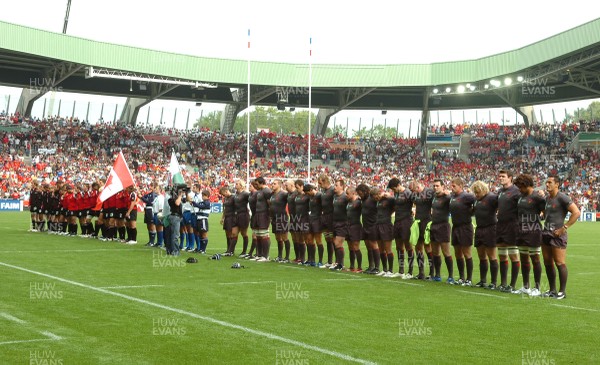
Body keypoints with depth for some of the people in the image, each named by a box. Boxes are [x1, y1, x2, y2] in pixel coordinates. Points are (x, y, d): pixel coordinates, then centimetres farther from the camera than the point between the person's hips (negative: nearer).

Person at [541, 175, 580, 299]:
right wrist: (545, 227, 14)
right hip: (546, 234, 8)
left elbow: (576, 213, -17)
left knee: (560, 263, -5)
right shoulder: (546, 199, 13)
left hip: (557, 235, -8)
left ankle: (562, 291, 2)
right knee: (548, 264, 10)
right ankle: (552, 290, 19)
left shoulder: (562, 197, -10)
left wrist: (564, 228, -18)